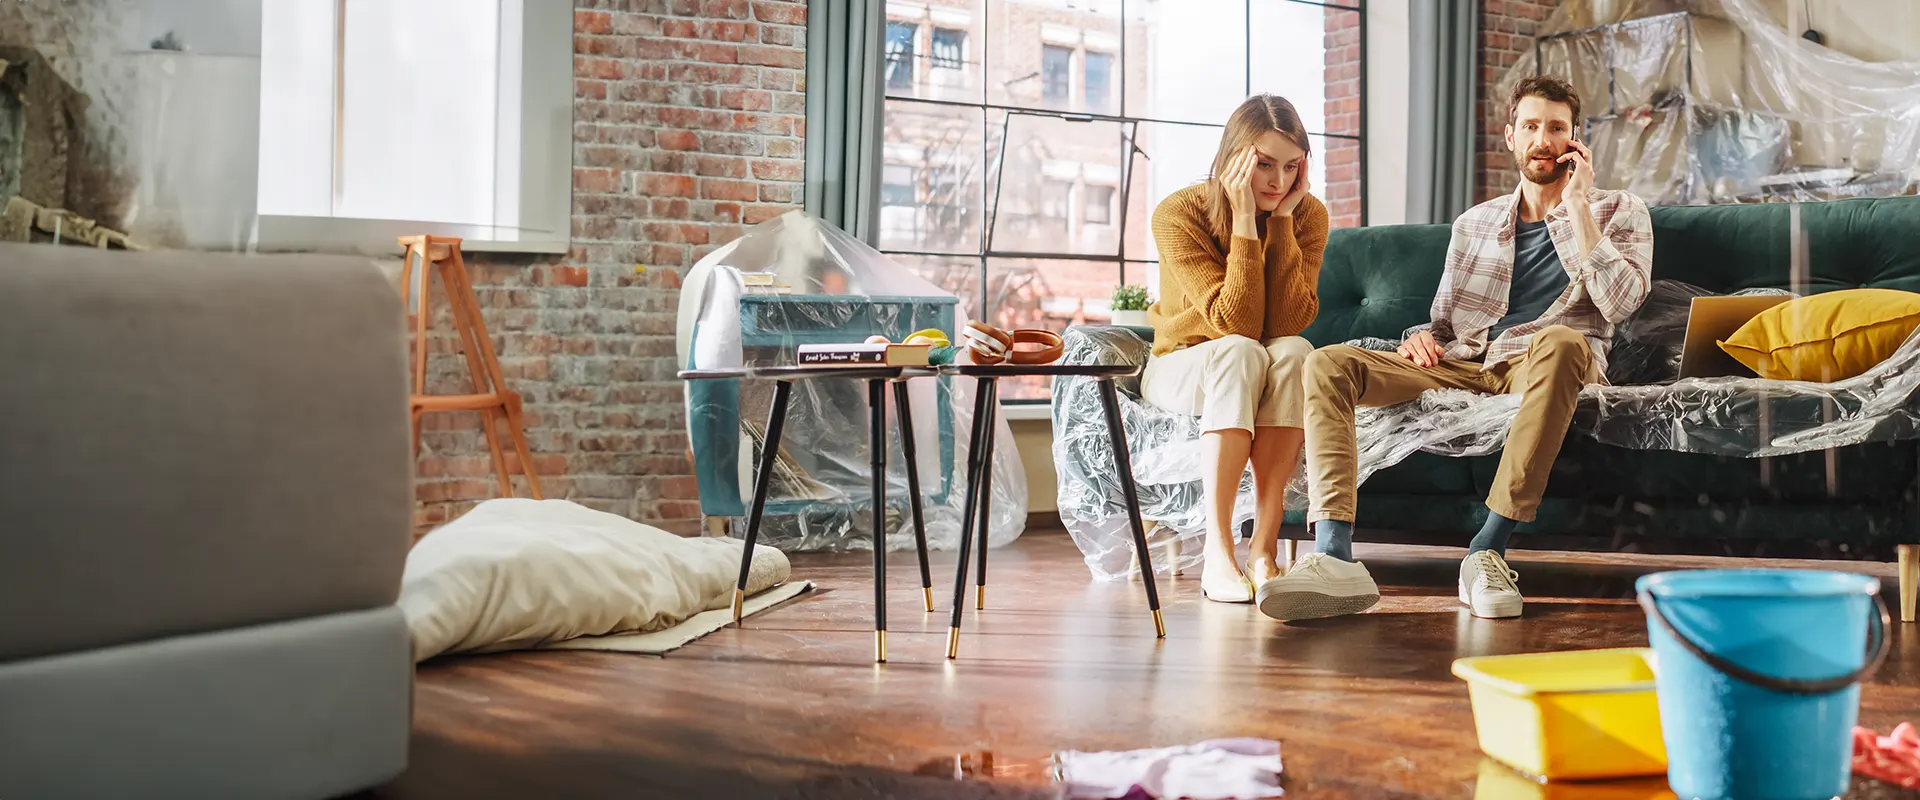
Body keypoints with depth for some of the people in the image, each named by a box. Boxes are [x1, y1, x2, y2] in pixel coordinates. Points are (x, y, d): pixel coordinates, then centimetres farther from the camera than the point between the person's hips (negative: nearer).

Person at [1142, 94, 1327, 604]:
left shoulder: (1308, 215, -9)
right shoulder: (1178, 214, -20)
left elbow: (1290, 322, -23)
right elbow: (1237, 325, -27)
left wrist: (1282, 220, -25)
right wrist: (1245, 222, -31)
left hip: (1263, 381, 3)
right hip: (1180, 366, -3)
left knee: (1294, 351, -32)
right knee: (1241, 352, -36)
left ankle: (1264, 548, -35)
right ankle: (1218, 553, -39)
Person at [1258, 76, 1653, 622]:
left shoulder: (1620, 212, 13)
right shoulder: (1473, 225, 23)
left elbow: (1619, 303, -7)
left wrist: (1577, 206, -6)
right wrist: (1423, 339, -2)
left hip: (1538, 368, -3)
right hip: (1463, 368, 3)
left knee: (1561, 341, -41)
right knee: (1328, 364, -19)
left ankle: (1488, 550, -38)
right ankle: (1334, 557, -37)